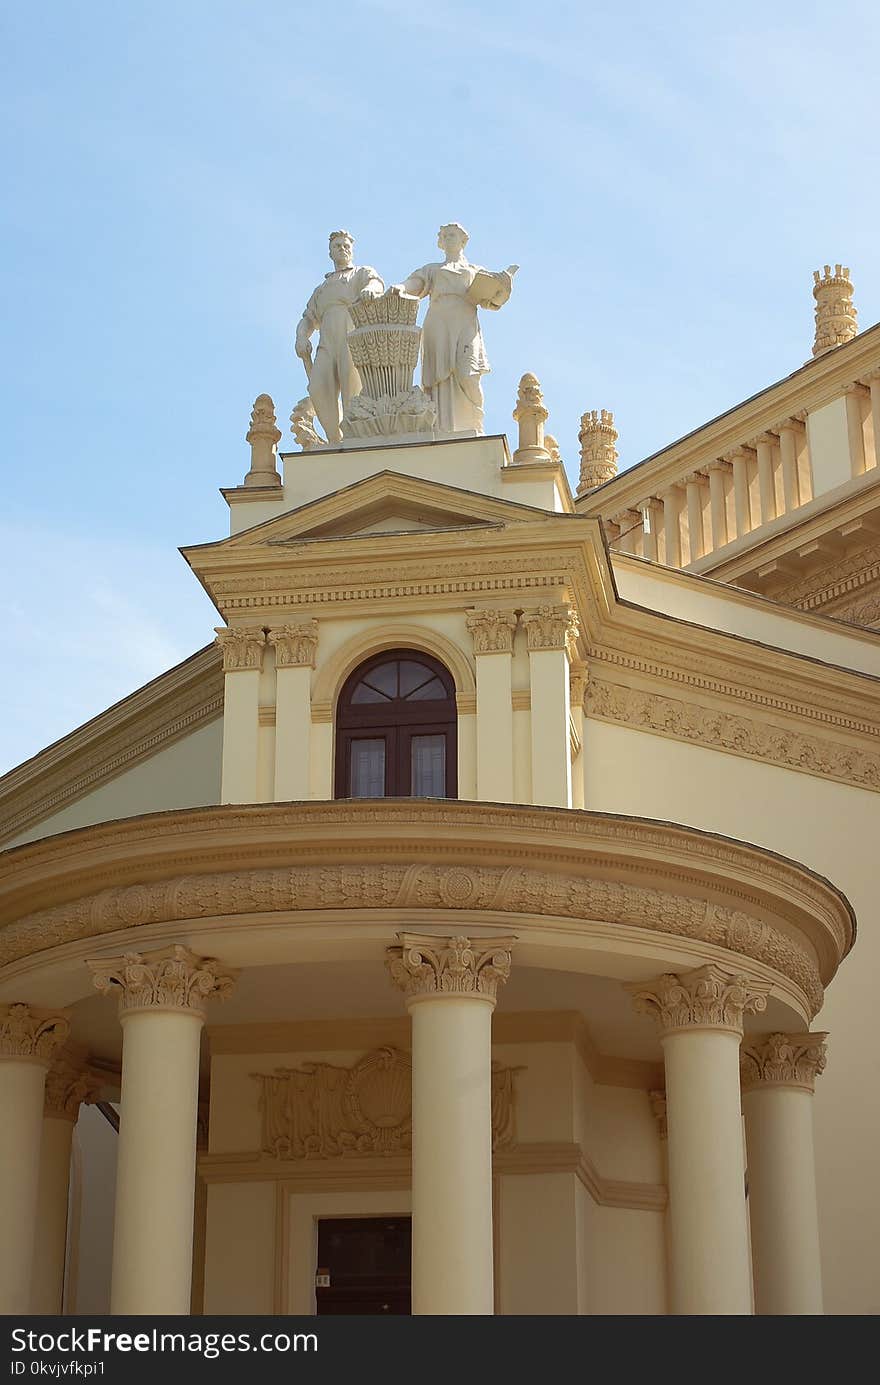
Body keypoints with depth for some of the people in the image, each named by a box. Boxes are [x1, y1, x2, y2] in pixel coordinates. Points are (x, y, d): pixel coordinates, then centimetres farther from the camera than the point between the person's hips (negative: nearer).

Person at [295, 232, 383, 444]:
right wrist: (301, 337, 3)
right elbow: (308, 320, 29)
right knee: (319, 388, -25)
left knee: (351, 373, -34)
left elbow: (377, 283, 0)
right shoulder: (321, 289, 39)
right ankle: (337, 443, -25)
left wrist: (369, 290, -28)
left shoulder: (363, 273, 25)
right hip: (327, 344, 4)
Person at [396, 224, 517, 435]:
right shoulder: (432, 270, 28)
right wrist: (402, 287, -11)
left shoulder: (475, 271, 28)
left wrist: (506, 278, 2)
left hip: (465, 326, -1)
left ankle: (473, 428, -13)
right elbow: (415, 283, 10)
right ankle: (443, 432, -18)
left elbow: (490, 299, 17)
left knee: (467, 377, -20)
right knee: (440, 378, -13)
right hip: (438, 326, 1)